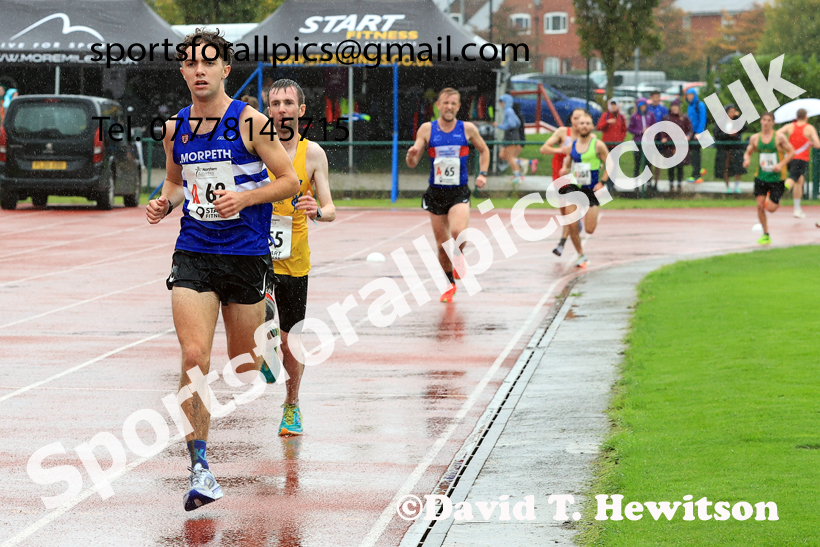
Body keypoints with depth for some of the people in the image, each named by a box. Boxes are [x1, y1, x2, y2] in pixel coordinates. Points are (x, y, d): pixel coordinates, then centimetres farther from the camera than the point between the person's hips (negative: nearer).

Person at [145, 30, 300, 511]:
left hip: (246, 255, -2)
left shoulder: (250, 122, -6)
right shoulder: (175, 127, 7)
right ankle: (200, 467, -12)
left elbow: (290, 181, -4)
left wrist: (244, 198, -18)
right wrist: (166, 202, 2)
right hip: (193, 254, 2)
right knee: (195, 358, -14)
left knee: (244, 364, 7)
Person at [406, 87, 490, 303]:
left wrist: (482, 174, 3)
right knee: (442, 245, 6)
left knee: (458, 232, -27)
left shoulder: (468, 129, -1)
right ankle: (450, 285, 28)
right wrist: (411, 154, -24)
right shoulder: (427, 129, -1)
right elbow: (412, 164, -1)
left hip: (459, 193, -2)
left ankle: (459, 256, 8)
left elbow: (483, 150, 17)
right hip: (435, 193, 2)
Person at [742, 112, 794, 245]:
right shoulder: (755, 138, 3)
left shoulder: (779, 137, -7)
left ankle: (777, 201, 31)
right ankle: (765, 235, 9)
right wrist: (747, 160, -10)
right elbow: (748, 153, 14)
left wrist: (781, 164, -18)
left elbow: (791, 152, -4)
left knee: (771, 208, -8)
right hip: (761, 177, 3)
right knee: (760, 206, -6)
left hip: (777, 178, -3)